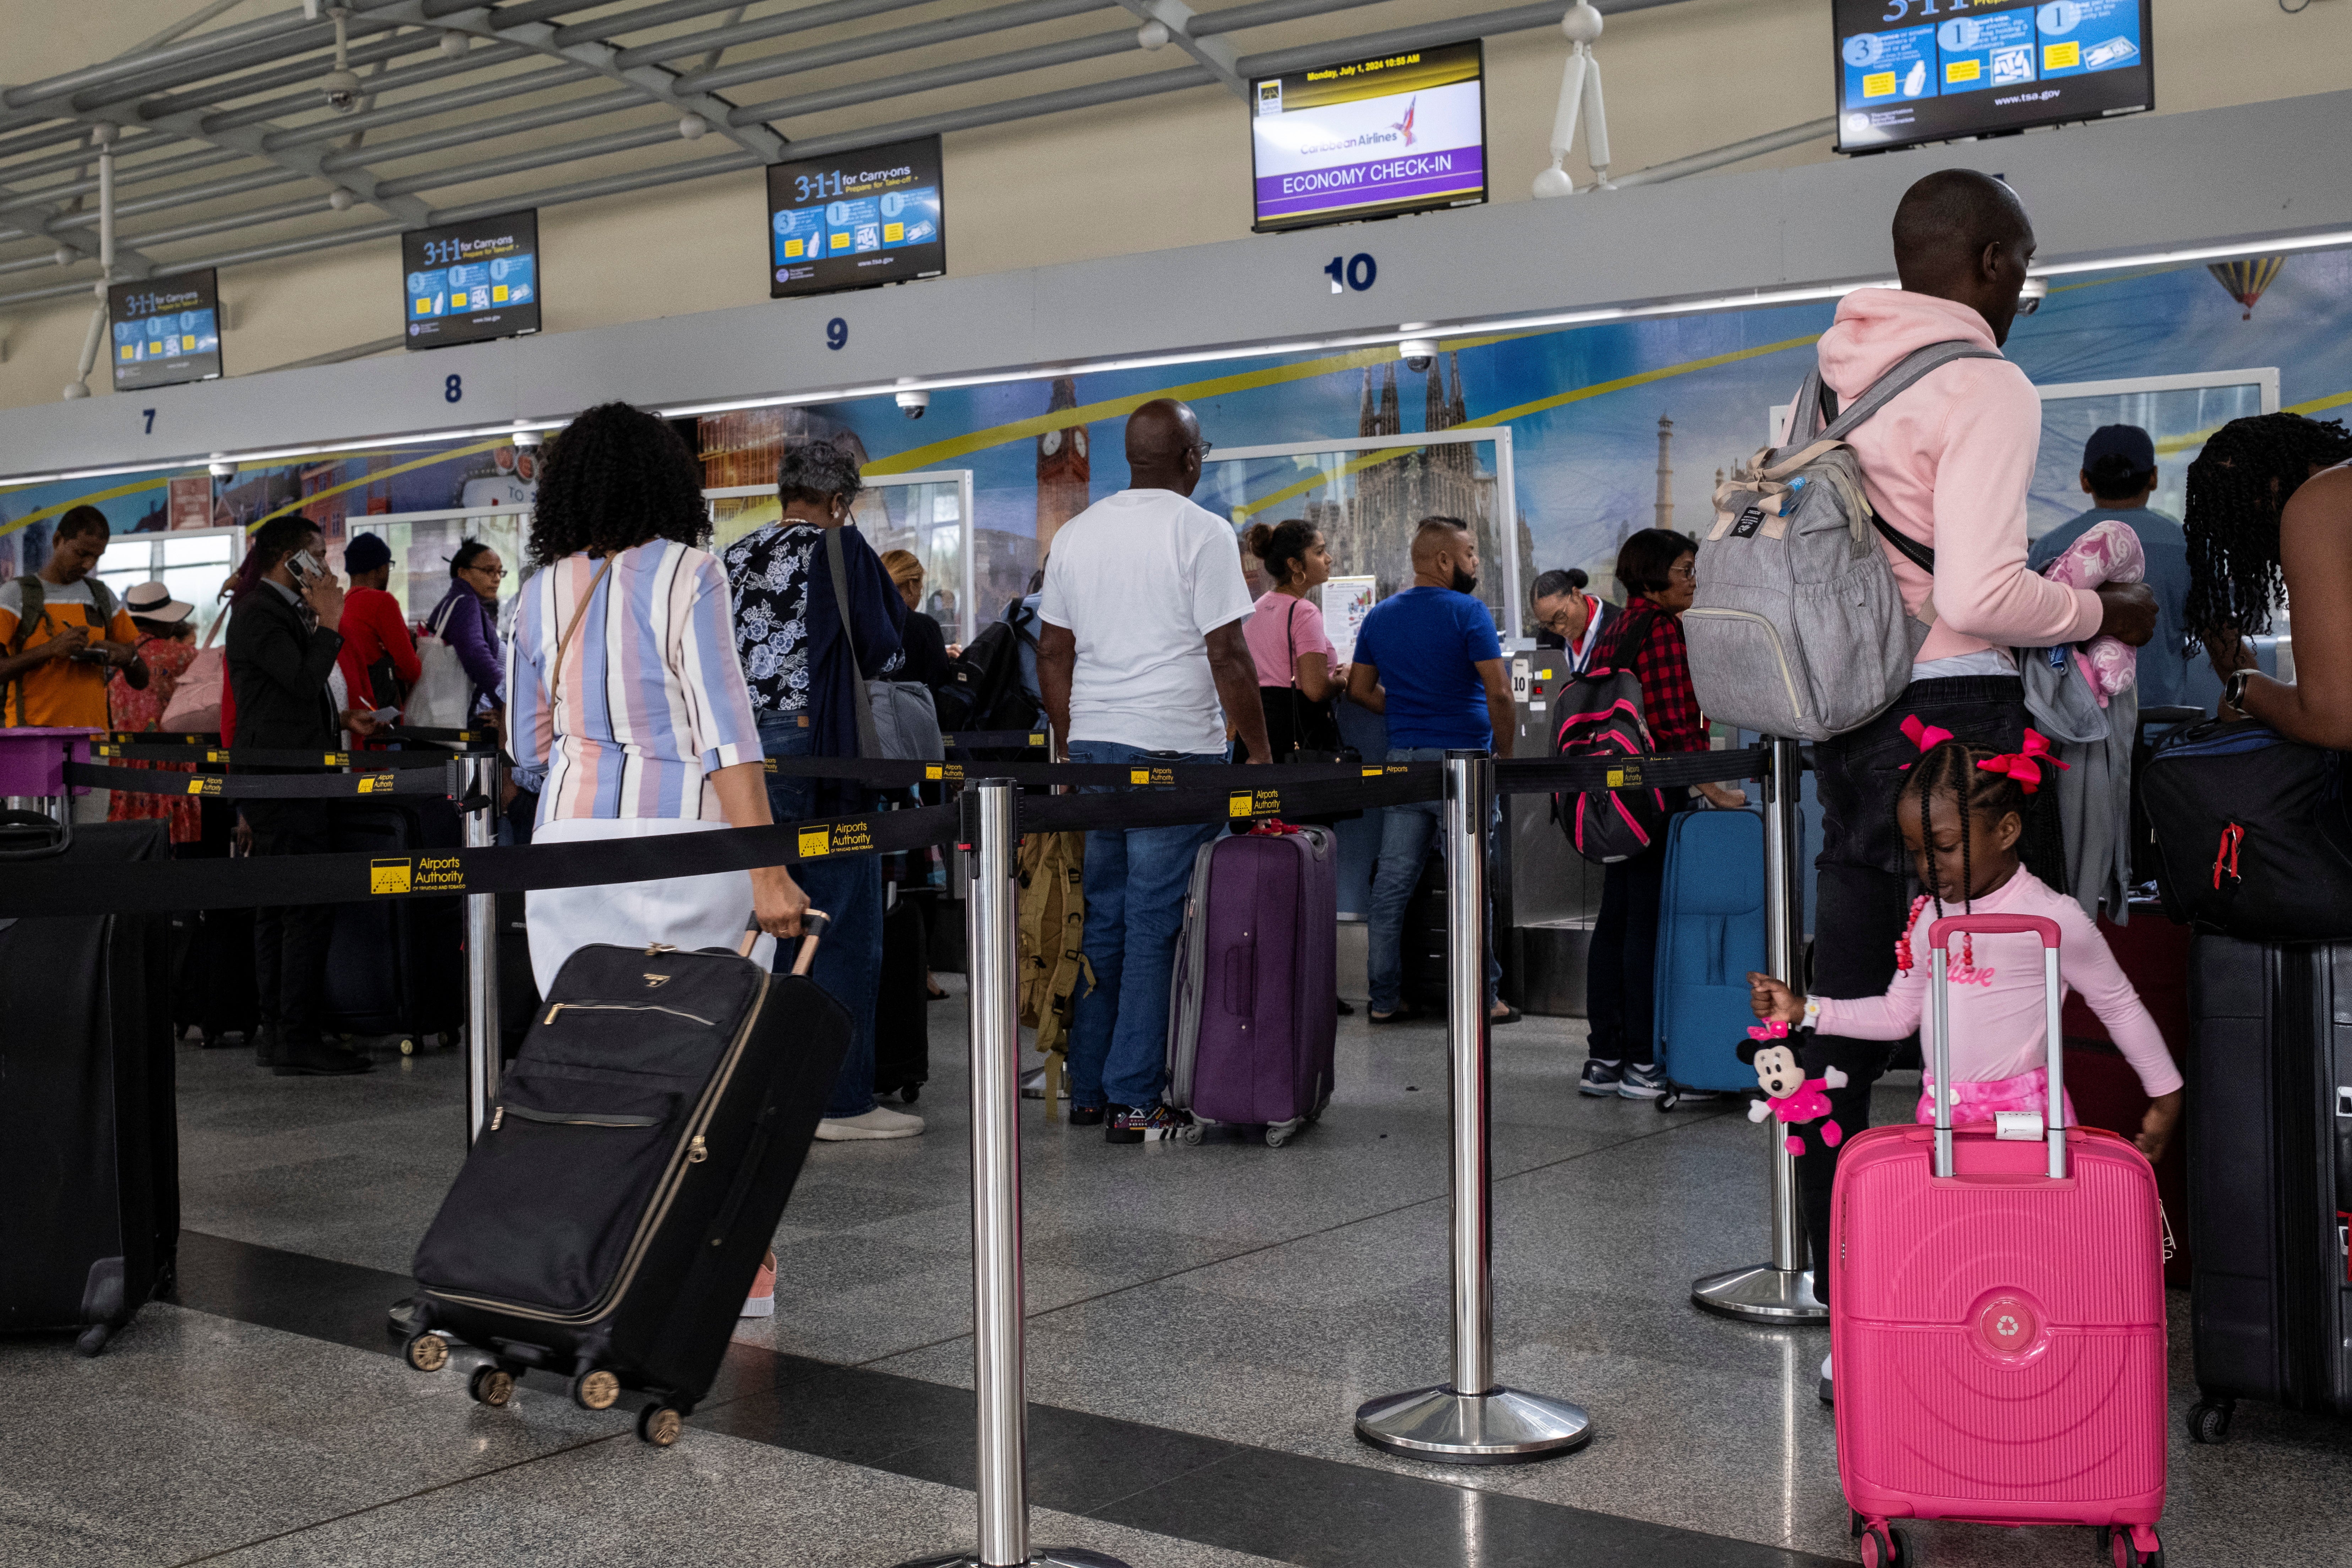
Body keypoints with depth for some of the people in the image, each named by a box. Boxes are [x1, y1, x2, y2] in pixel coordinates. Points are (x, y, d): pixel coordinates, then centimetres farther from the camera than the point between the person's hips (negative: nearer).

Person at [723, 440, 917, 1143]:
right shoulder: (842, 549, -4)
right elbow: (883, 650, -4)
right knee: (845, 928, -1)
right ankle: (842, 1100, 0)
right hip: (818, 746, -6)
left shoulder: (734, 558, 12)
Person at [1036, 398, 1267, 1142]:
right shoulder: (1202, 533, -7)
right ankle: (1133, 1102, 0)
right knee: (1154, 927, -2)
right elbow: (1228, 655, -10)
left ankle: (1088, 1092, 18)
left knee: (1101, 919, 13)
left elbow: (1052, 652, 14)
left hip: (1092, 746, 6)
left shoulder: (1075, 534, 12)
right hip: (1173, 749, -6)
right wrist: (1260, 752, -3)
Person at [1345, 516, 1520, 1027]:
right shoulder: (1468, 613, -9)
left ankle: (1385, 998, 8)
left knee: (1392, 882, 5)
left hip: (1402, 760, 5)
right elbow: (1498, 693, -14)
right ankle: (1483, 999, 5)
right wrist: (1506, 752, -4)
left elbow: (1359, 690, 15)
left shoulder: (1380, 616, 10)